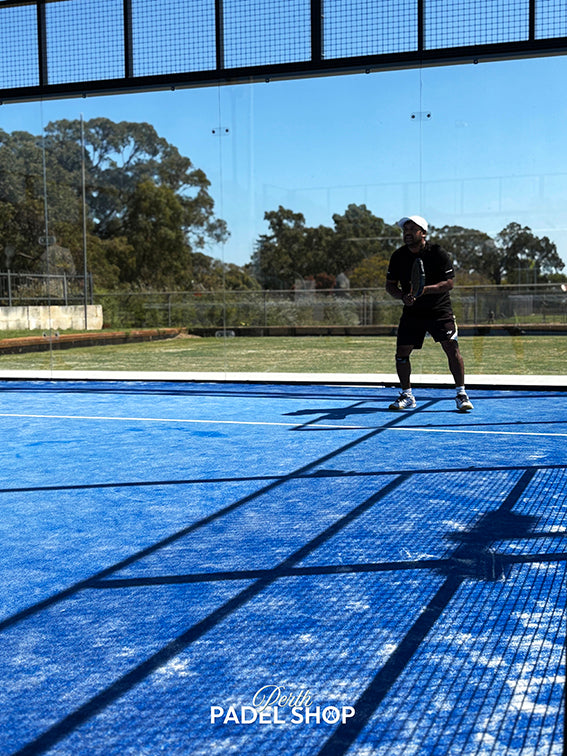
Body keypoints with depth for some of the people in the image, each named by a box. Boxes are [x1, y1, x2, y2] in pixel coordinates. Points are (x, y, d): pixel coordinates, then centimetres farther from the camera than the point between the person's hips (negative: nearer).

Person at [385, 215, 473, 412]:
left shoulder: (438, 253, -10)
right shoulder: (398, 257, 0)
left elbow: (449, 283, -13)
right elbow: (390, 285, 6)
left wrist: (424, 289, -26)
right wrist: (403, 296, -14)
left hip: (440, 309, -3)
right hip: (412, 312, 3)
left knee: (452, 347, -14)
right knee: (401, 352, -3)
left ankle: (461, 395, -2)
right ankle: (407, 395, 14)